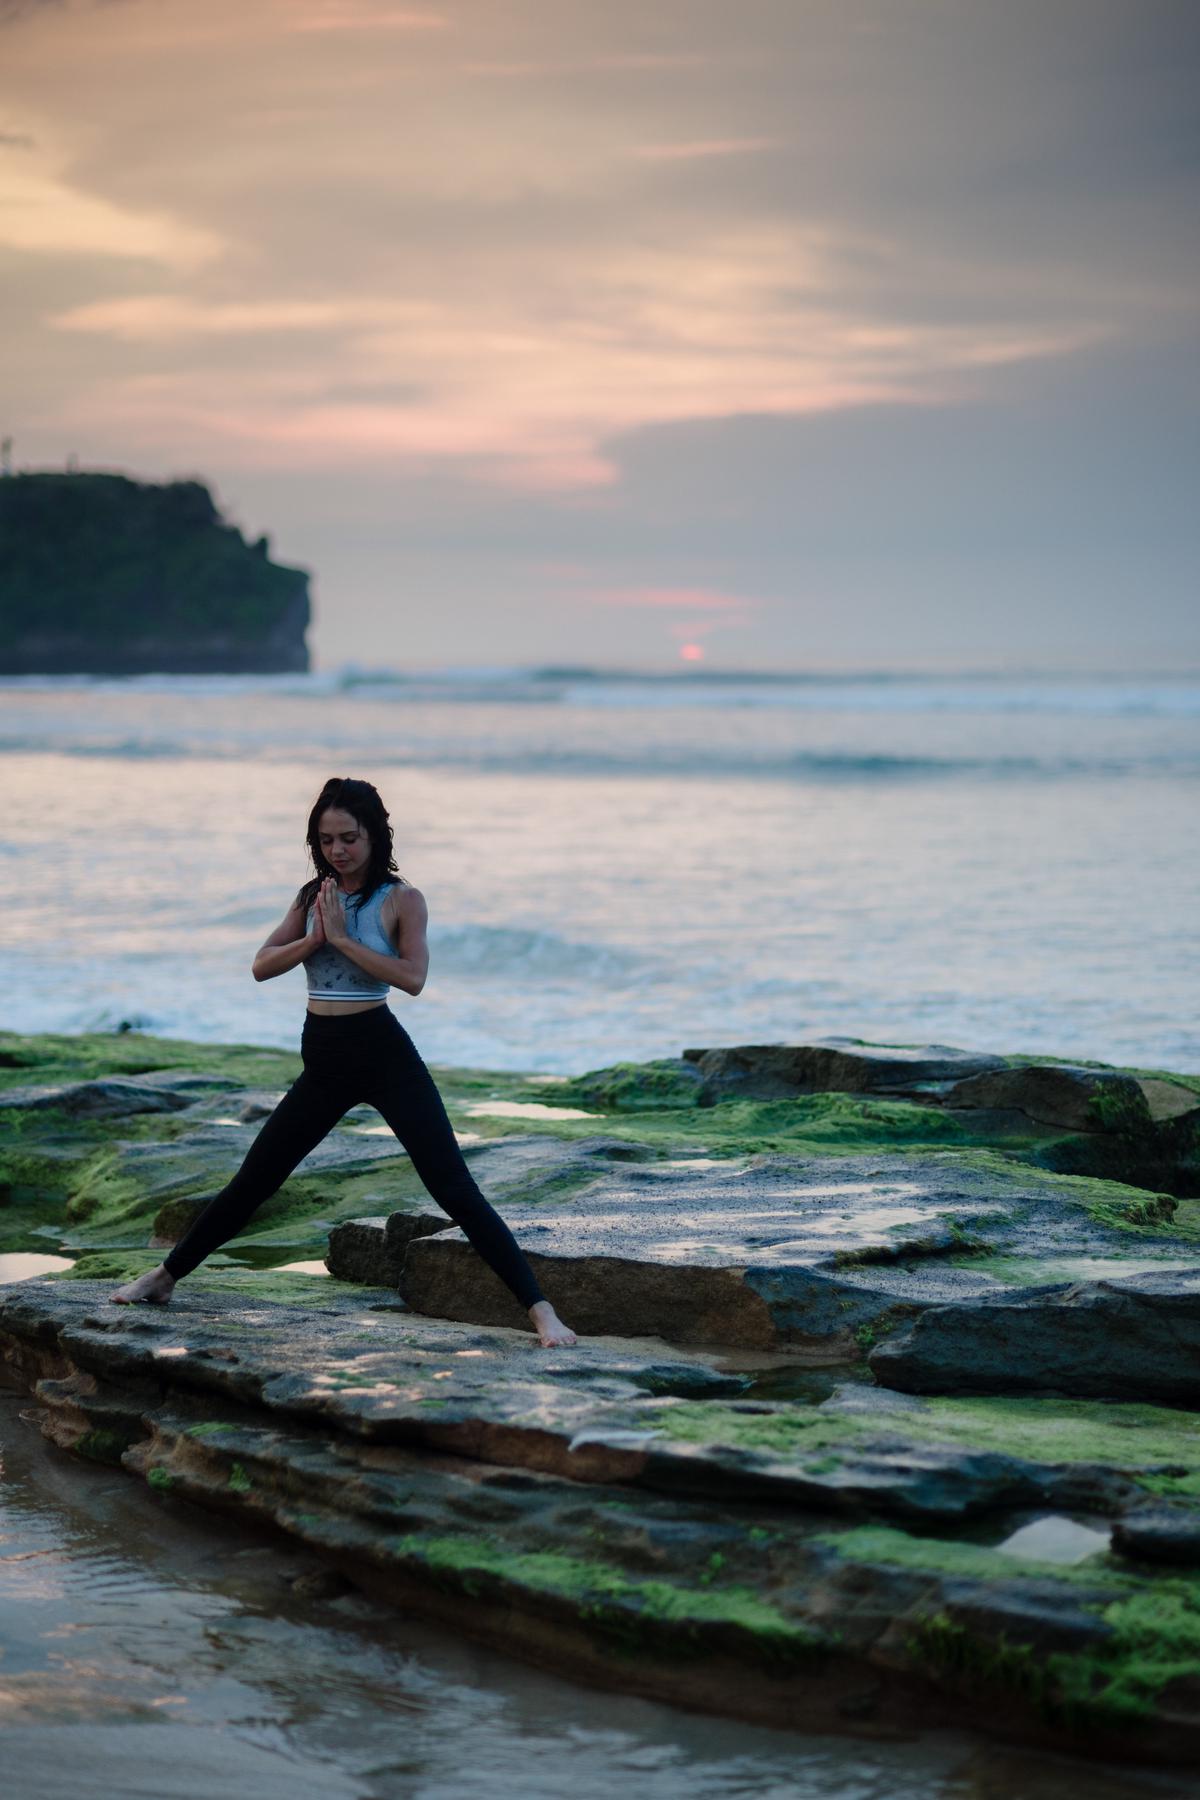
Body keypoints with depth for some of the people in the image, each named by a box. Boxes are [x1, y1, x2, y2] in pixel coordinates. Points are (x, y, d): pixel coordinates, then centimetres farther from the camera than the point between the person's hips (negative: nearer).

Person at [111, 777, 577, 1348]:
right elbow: (262, 966, 3)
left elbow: (412, 977, -20)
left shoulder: (401, 899, -5)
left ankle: (540, 1310, -14)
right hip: (325, 1062, 5)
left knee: (454, 1188, -12)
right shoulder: (313, 896, 10)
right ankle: (165, 1276, 30)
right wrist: (315, 937, -13)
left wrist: (343, 937, -20)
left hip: (385, 1056, -5)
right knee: (251, 1181, 13)